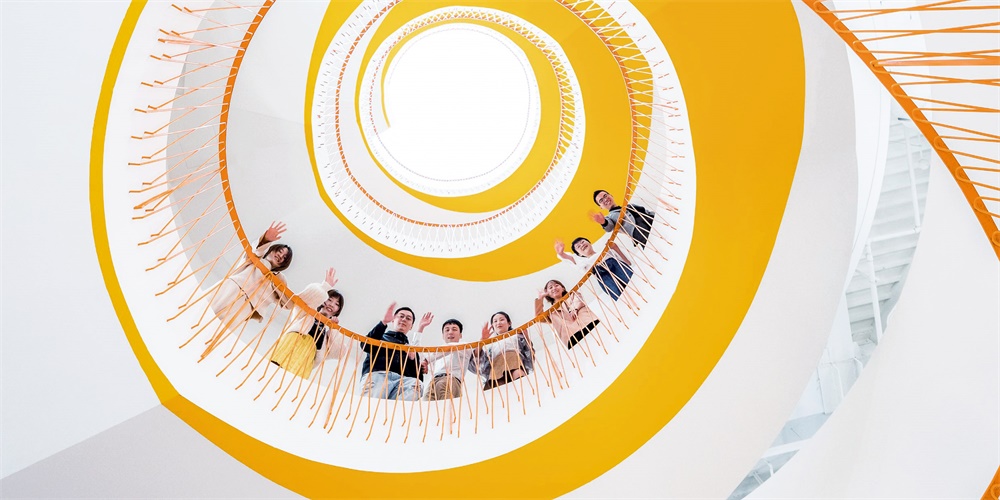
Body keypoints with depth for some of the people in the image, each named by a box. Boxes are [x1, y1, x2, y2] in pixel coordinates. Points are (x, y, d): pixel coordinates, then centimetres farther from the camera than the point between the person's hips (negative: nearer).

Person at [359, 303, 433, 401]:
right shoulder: (382, 337, 31)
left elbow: (416, 375, 20)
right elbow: (366, 345, 5)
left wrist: (412, 357, 2)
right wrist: (384, 322, 0)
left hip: (402, 380, 1)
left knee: (415, 383, -38)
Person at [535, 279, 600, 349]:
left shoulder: (572, 295, 34)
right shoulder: (552, 312, 31)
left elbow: (579, 300, 10)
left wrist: (574, 309, -13)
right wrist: (540, 298, 15)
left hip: (588, 323, 1)